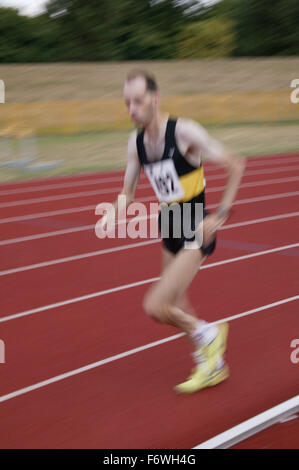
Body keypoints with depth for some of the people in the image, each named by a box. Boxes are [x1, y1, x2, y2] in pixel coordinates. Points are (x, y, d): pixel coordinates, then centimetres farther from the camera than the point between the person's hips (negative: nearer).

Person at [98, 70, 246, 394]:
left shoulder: (184, 131, -19)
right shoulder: (136, 141, 2)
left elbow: (235, 166, -14)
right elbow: (128, 191, 13)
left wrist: (219, 216, -18)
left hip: (195, 232, -7)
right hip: (170, 228, 7)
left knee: (154, 306, -15)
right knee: (175, 310, 16)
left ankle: (208, 334, 12)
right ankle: (213, 367, 36)